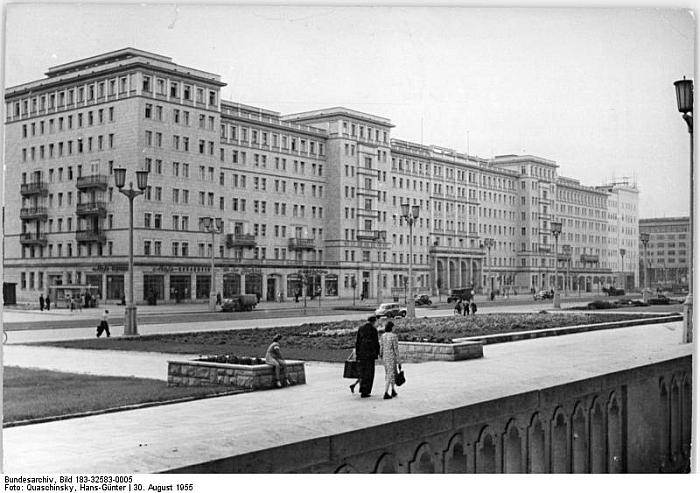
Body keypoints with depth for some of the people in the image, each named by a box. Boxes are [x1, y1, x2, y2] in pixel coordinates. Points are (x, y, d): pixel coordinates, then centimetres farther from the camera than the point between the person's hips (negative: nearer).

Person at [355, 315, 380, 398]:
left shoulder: (360, 329, 8)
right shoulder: (373, 330, -7)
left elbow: (357, 342, 9)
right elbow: (376, 343, -6)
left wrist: (357, 353, 14)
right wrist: (377, 352, 6)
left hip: (361, 354, 5)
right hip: (370, 354, -5)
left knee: (362, 372, 16)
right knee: (369, 373, 0)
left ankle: (362, 390, 19)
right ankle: (365, 392, -2)